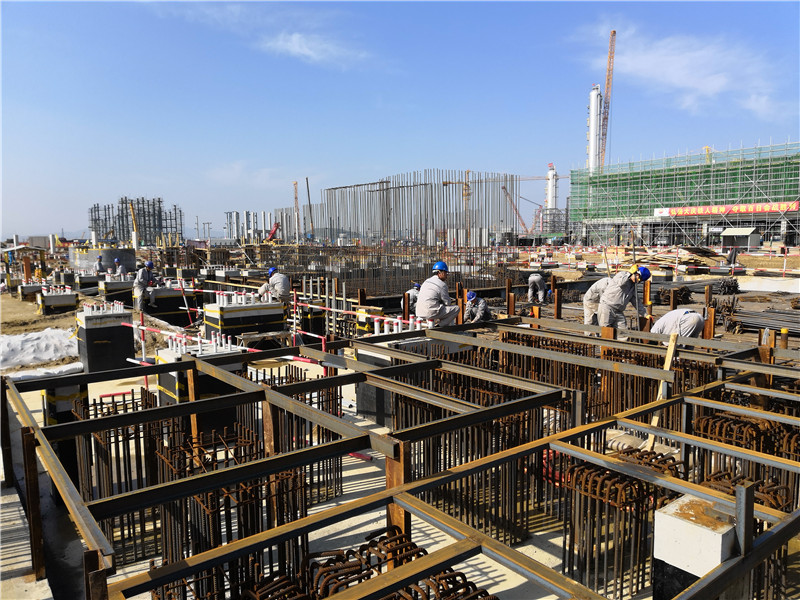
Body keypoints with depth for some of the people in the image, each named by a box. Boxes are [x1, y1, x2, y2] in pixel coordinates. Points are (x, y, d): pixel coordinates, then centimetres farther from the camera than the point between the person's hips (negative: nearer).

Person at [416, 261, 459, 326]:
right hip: (430, 312, -9)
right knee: (456, 308, -1)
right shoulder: (442, 284, -8)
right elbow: (448, 303, -1)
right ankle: (440, 325, -5)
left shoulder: (426, 281, 16)